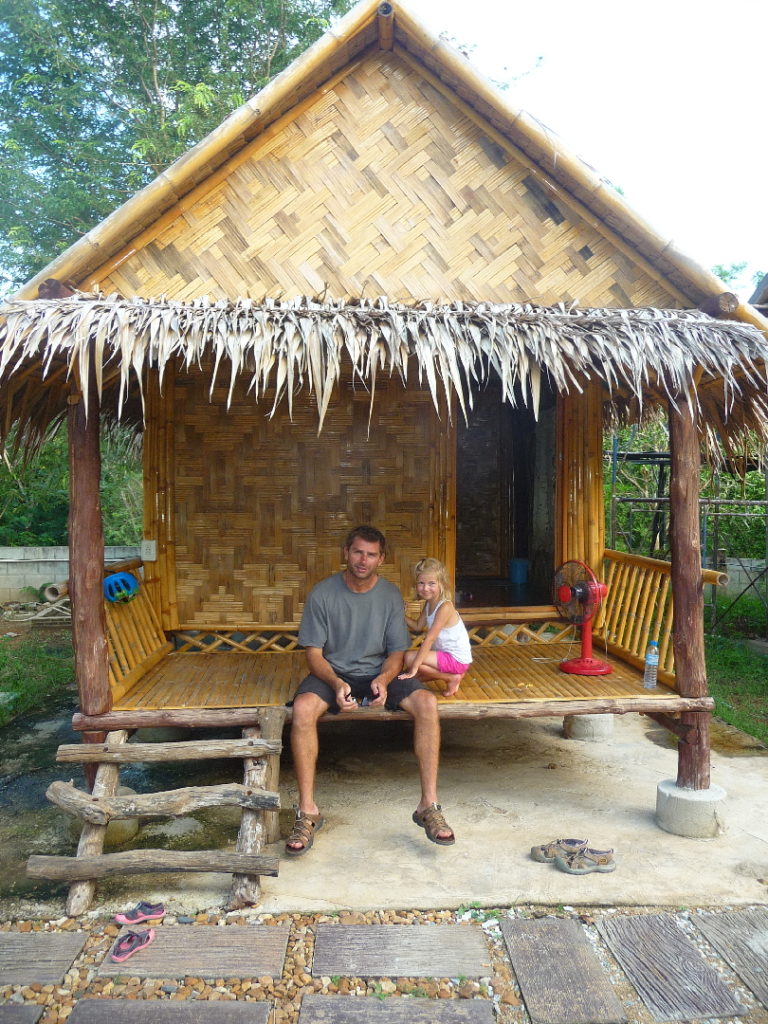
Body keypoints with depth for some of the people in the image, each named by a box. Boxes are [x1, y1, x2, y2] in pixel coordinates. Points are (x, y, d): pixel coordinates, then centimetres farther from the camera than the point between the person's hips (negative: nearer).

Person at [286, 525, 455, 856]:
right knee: (303, 708, -34)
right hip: (333, 673, -1)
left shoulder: (390, 595, -2)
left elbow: (396, 652, 2)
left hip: (378, 672, 2)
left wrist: (383, 679, -20)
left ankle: (429, 804, -17)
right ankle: (307, 811, -22)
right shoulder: (323, 593, -8)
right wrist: (336, 683, -26)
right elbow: (314, 653, -7)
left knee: (427, 703, -26)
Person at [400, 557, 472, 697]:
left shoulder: (445, 607, -25)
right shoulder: (429, 603, 3)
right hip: (444, 654, 9)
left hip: (457, 659, -9)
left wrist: (414, 668, -30)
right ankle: (449, 674, 14)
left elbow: (429, 638, -29)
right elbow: (418, 626, 9)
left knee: (409, 657, -20)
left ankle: (452, 678, -7)